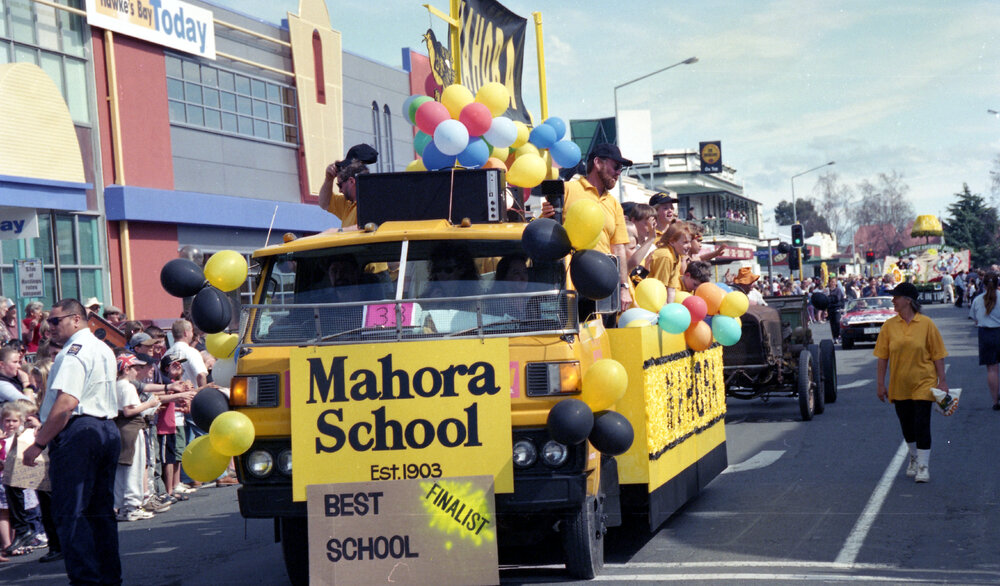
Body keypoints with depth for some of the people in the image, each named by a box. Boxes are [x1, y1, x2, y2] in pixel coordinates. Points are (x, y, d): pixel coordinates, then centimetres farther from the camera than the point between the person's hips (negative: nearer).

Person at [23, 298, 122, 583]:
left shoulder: (73, 352, -11)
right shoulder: (104, 349, 19)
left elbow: (66, 403, -21)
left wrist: (39, 443, -17)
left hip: (79, 433, -9)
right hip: (108, 429, 10)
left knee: (70, 512, -7)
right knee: (101, 509, 13)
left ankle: (85, 578, -12)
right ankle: (110, 575, 15)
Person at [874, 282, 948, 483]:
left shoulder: (926, 324, -5)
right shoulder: (889, 326, 1)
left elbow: (937, 354, -1)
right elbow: (883, 356, 4)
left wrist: (942, 381, -5)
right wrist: (880, 383, 1)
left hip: (923, 383, -3)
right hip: (899, 384, 3)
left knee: (922, 425, -7)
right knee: (906, 426, 12)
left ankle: (924, 466, -1)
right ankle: (914, 458, 33)